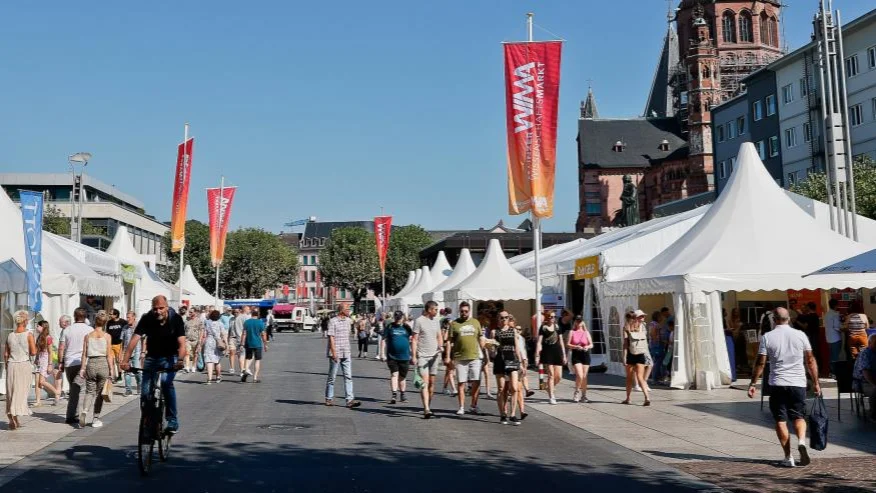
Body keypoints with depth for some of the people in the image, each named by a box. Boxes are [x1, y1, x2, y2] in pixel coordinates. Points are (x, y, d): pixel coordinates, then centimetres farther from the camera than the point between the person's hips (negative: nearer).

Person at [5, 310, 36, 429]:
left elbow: (6, 354, 9)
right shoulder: (29, 335, -7)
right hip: (24, 364, -4)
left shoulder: (10, 336, 5)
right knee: (21, 391, 0)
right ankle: (14, 415, -14)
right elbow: (33, 352, -12)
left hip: (11, 365, 4)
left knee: (11, 391, 10)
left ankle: (13, 419, 12)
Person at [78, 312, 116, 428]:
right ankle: (96, 419, 12)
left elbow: (84, 354, 2)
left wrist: (82, 368, 7)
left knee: (90, 391, 11)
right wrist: (111, 370, -1)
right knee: (99, 393, 9)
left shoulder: (88, 336, 4)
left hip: (91, 364, 2)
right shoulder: (107, 336, -2)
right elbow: (109, 355, -4)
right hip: (103, 363, -1)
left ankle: (84, 411, -15)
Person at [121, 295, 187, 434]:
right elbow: (134, 339, -20)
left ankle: (173, 421, -20)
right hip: (152, 358, 3)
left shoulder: (176, 319, -15)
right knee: (145, 393, -8)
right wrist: (125, 360, -32)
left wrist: (180, 360, -42)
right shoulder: (147, 319, -12)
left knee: (166, 382, -29)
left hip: (170, 358, -3)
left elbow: (181, 343, -24)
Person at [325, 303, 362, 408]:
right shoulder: (333, 321, -10)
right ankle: (329, 399, 18)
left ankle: (350, 400, -7)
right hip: (335, 353, -6)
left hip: (346, 353, 6)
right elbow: (331, 337, -14)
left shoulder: (347, 320, 12)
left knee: (348, 376, -3)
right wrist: (334, 352, -20)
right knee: (332, 377, 5)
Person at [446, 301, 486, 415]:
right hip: (460, 358, -2)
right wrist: (447, 356, -4)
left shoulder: (475, 322, 11)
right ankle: (461, 407, 10)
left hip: (475, 357, 2)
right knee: (461, 383, 2)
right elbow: (450, 341, 2)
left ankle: (474, 406, 13)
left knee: (476, 382, 0)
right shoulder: (454, 324, 4)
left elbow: (481, 339, 16)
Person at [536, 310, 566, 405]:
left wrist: (564, 355, 13)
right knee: (551, 375, -5)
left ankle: (552, 388, 30)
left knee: (559, 376, 0)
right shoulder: (543, 328, 0)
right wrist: (537, 356, -8)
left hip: (557, 352, 4)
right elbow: (539, 342, -2)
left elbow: (561, 342, 16)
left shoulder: (557, 327, 11)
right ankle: (551, 397, 3)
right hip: (547, 353, -4)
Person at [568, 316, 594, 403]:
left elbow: (591, 345, 6)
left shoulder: (586, 332, 7)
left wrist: (587, 347, -16)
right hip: (576, 355, -2)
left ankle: (584, 395, 19)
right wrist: (575, 347, -19)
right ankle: (577, 393, 6)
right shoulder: (572, 332, 3)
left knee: (584, 376, 6)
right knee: (579, 375, -15)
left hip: (585, 354, 2)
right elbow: (568, 344, -2)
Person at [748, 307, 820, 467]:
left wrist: (753, 384, 3)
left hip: (777, 384, -1)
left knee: (780, 420, 6)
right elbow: (810, 361, 4)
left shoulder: (767, 337, -3)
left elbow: (760, 363, -4)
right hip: (798, 383, 1)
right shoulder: (800, 335, 2)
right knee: (799, 416, 14)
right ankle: (801, 441, -14)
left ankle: (788, 457, 5)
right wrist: (815, 382, 14)